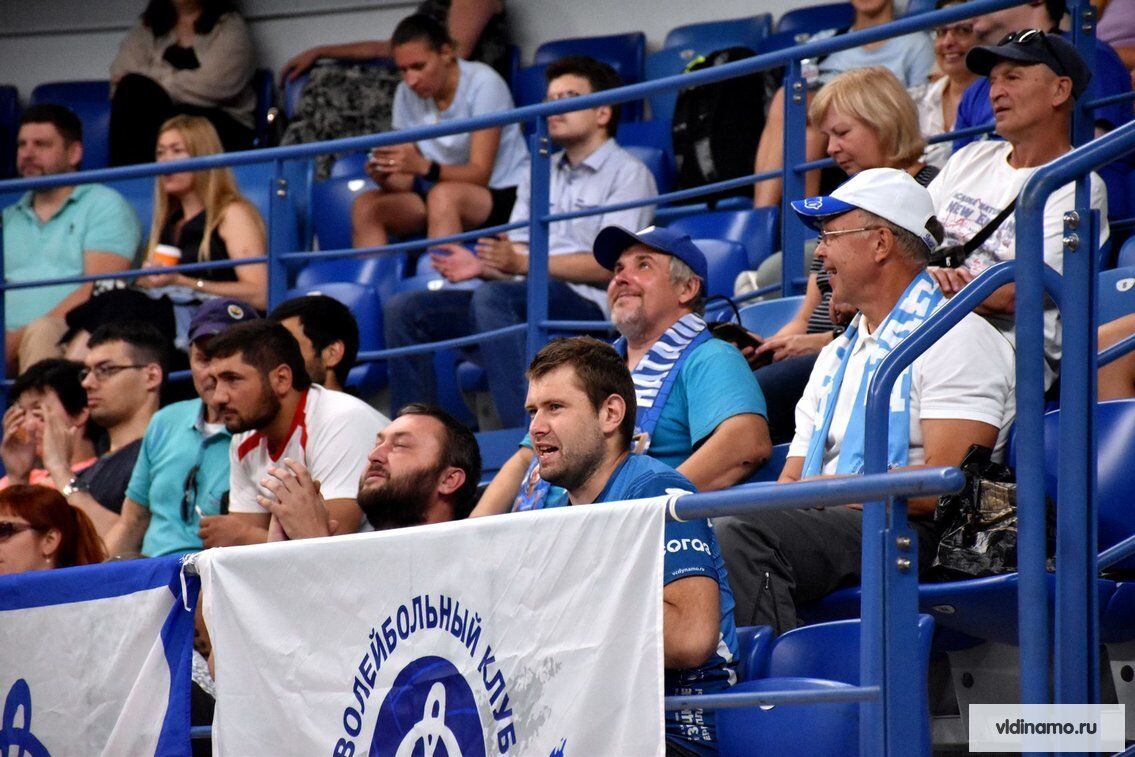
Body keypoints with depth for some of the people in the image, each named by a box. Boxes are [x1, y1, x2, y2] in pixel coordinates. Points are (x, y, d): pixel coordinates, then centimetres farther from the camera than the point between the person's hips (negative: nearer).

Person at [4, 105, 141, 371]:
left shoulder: (104, 205, 11)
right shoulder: (8, 220, 29)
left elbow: (100, 289, -3)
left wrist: (22, 336, -14)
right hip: (8, 341, 4)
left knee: (42, 332, -40)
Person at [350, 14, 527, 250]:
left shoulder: (483, 83, -15)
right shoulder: (407, 94, 2)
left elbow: (480, 174, -19)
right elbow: (409, 179, 1)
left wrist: (424, 167, -35)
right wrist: (385, 175, -23)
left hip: (505, 195, -6)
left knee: (444, 196, -37)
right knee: (365, 205, -16)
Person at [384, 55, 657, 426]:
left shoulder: (628, 173, 3)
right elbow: (515, 255, 19)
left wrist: (523, 263, -17)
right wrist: (480, 267, -5)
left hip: (586, 304, -8)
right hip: (528, 297, 8)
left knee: (491, 297, -37)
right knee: (404, 309, -7)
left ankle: (524, 434, -45)